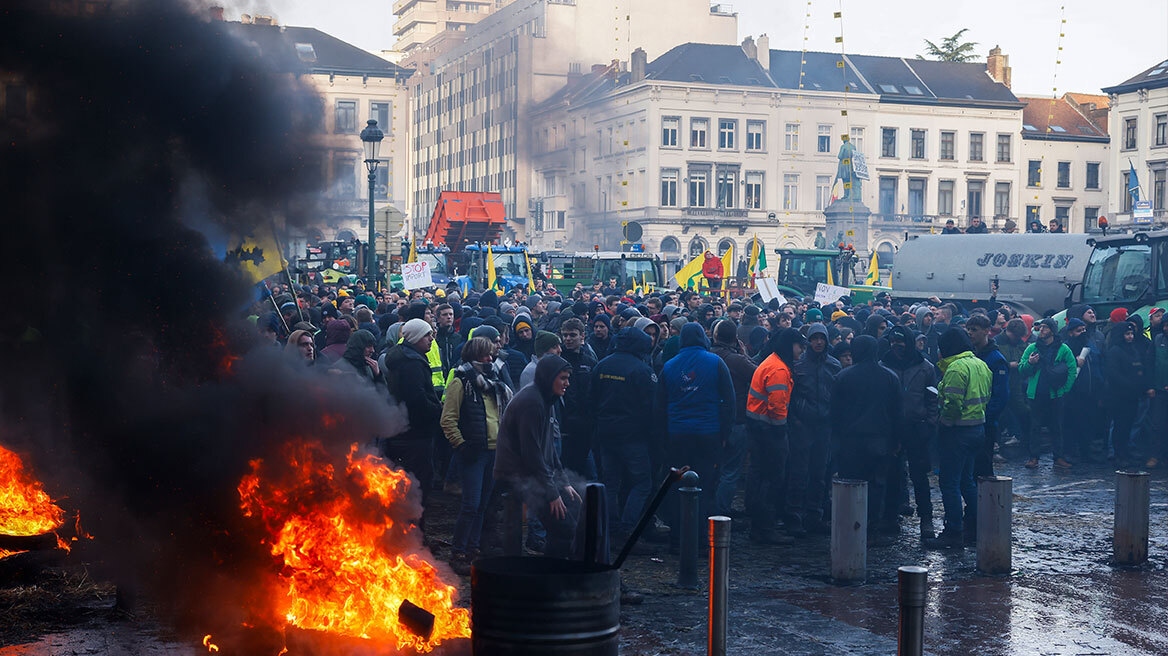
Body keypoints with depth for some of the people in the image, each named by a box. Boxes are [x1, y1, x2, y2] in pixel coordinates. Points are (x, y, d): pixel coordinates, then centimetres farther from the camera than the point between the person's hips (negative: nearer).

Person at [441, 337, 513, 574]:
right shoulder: (461, 381, -7)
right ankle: (457, 553, -3)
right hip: (474, 452, -7)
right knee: (471, 504, -11)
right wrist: (461, 444, -14)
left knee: (482, 503, 11)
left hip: (494, 451, 7)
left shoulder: (494, 382, 15)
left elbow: (505, 411, 27)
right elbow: (448, 420, -10)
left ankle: (472, 549, 19)